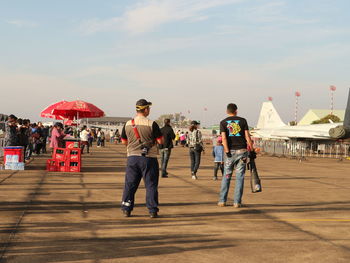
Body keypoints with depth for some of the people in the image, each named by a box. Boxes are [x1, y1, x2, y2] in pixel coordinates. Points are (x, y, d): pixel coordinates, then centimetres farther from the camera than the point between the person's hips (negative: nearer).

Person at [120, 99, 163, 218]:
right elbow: (160, 141, -10)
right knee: (151, 185, 5)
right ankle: (152, 210, 7)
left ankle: (126, 209, 13)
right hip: (148, 159, -3)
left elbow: (124, 142, 11)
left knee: (130, 185, 10)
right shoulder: (151, 124, -11)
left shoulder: (128, 124, 3)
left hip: (132, 158, 4)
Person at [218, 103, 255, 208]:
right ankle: (237, 202, 1)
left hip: (231, 151, 0)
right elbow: (247, 136, -1)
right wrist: (252, 149, 5)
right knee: (239, 177, 3)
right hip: (242, 150, 0)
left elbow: (224, 138, -8)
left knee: (226, 176, 10)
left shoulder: (223, 122, 4)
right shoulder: (242, 120, 6)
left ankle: (222, 200, 8)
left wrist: (227, 152, -12)